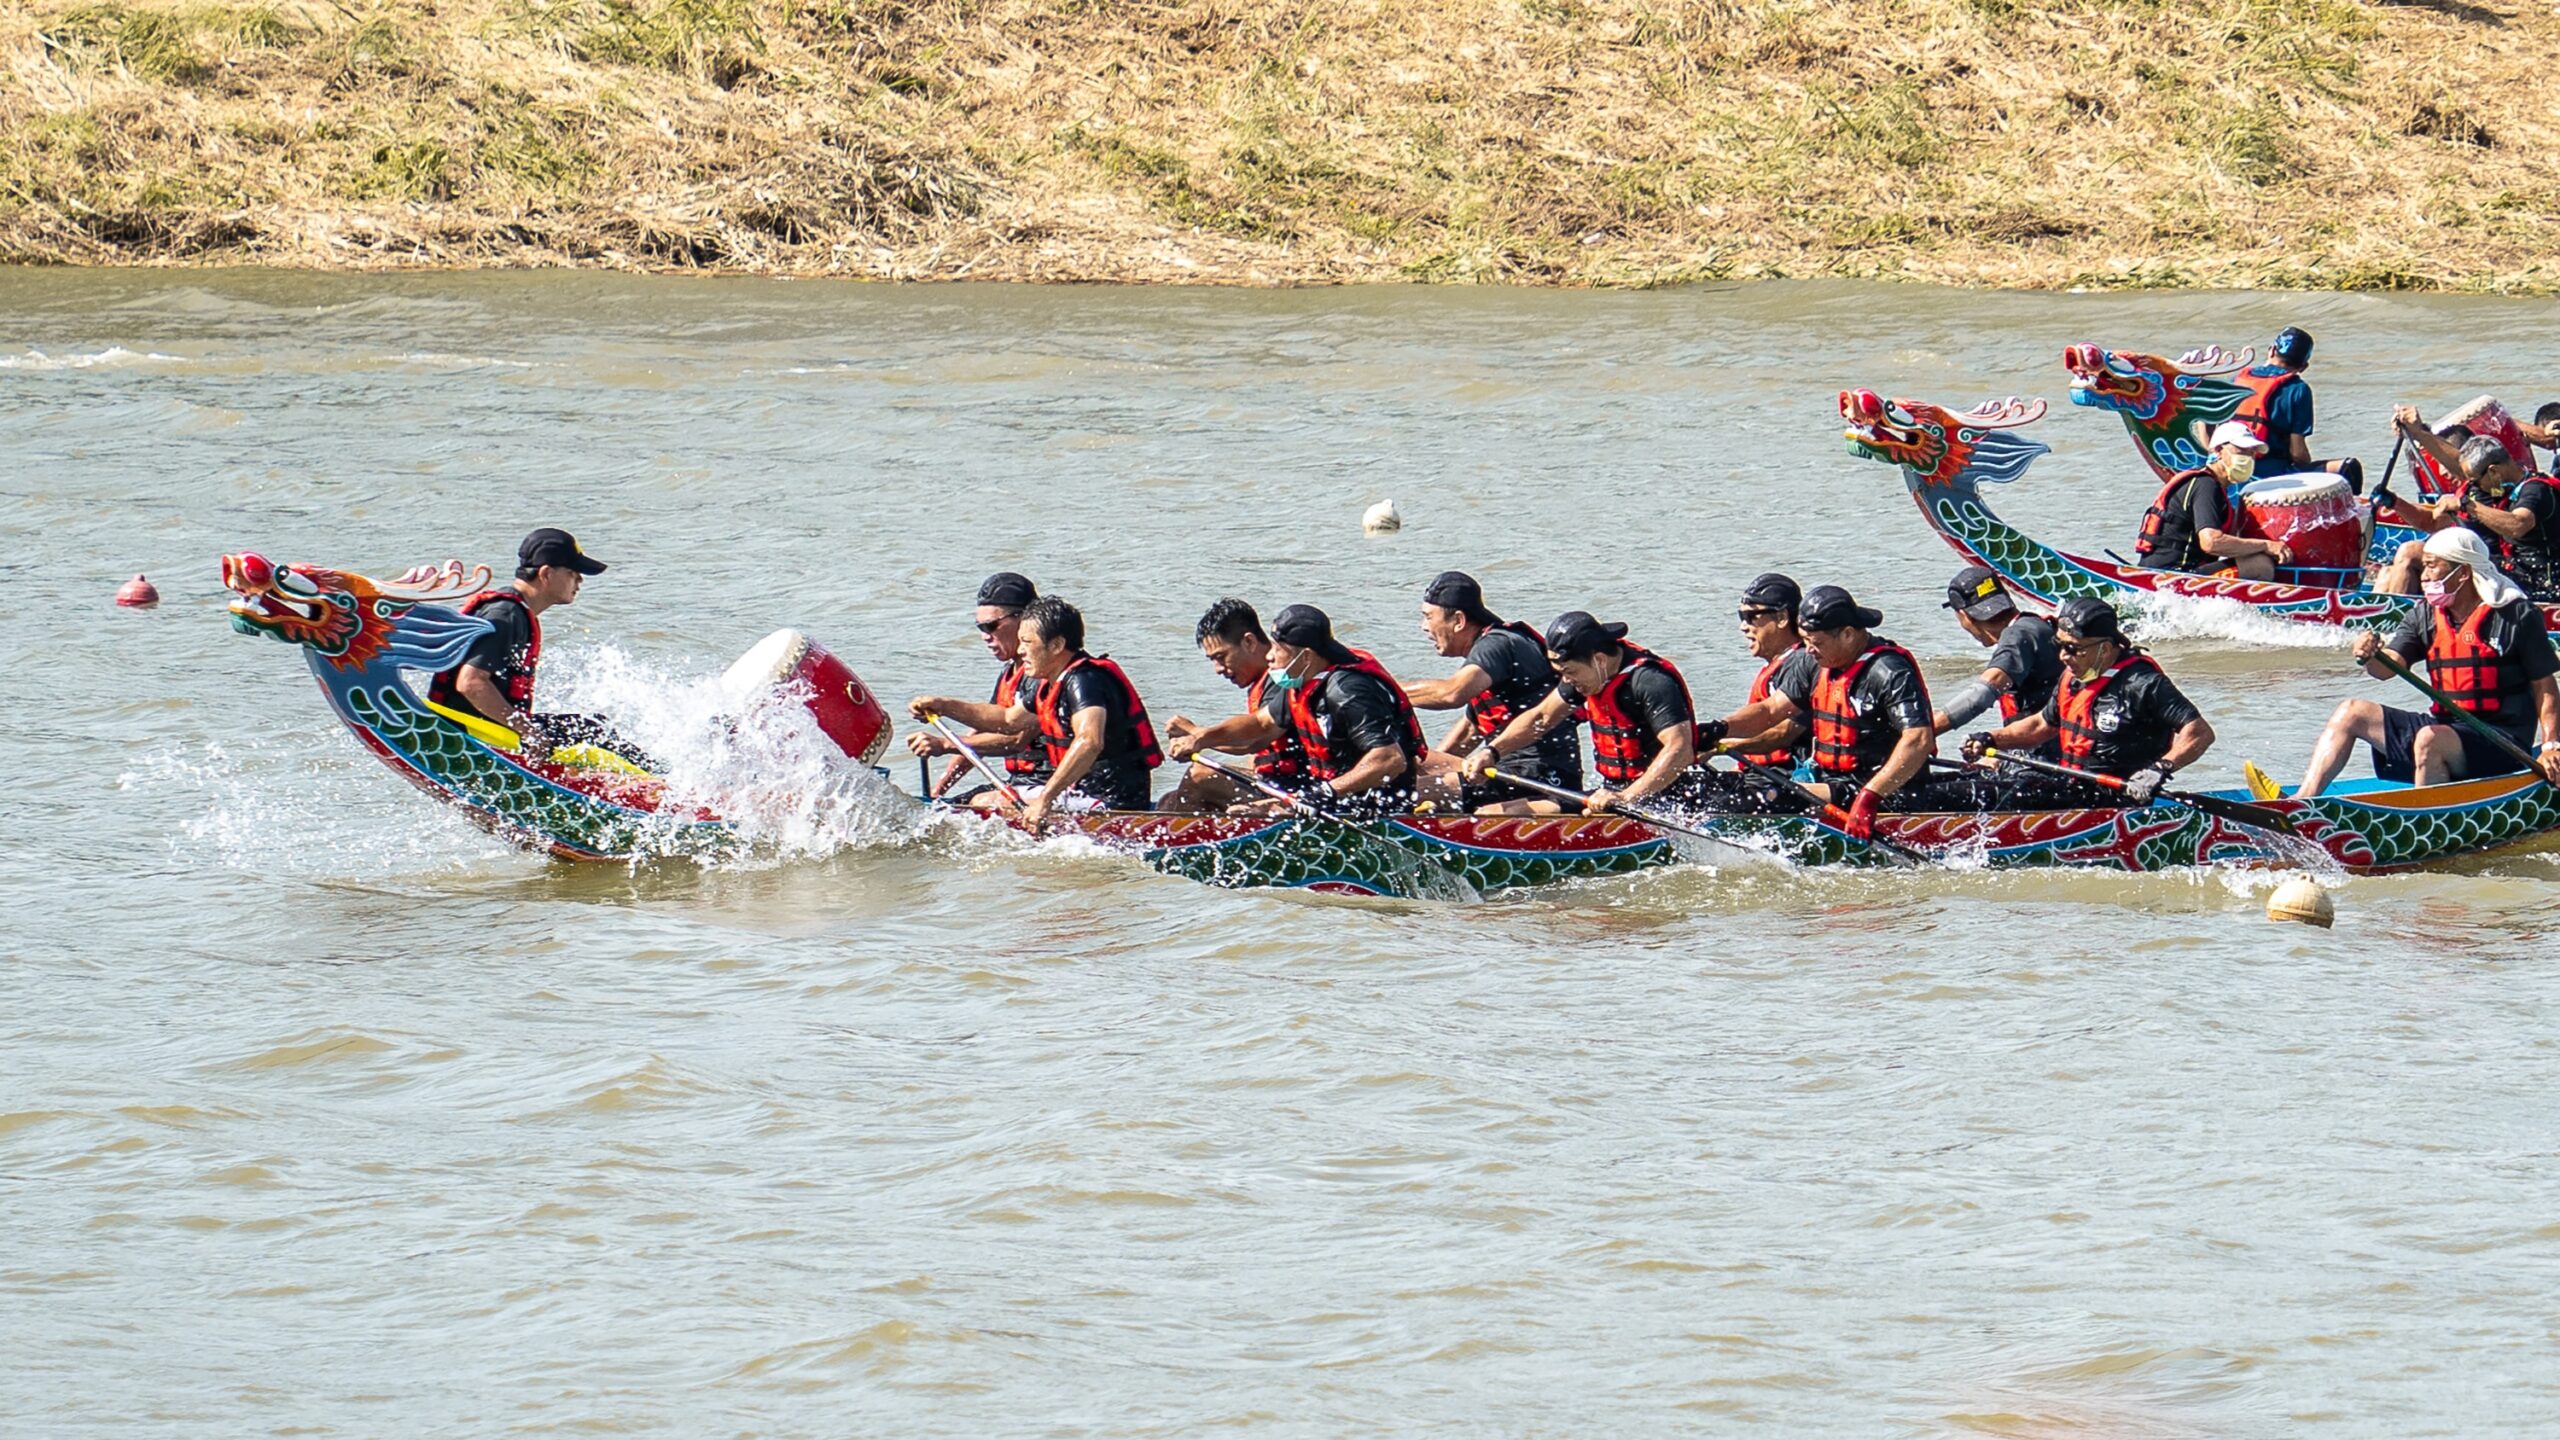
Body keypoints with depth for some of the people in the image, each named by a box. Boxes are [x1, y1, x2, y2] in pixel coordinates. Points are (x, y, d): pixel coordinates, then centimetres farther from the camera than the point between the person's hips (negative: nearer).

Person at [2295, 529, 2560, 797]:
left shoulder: (2518, 616, -9)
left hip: (2500, 744, -7)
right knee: (2351, 713, 2)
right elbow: (2388, 667, -5)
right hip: (2445, 726, 7)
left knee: (2430, 739, -35)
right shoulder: (2425, 616, 7)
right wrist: (2369, 657, -29)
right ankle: (2303, 800, -9)